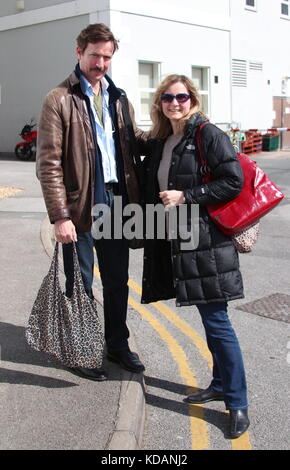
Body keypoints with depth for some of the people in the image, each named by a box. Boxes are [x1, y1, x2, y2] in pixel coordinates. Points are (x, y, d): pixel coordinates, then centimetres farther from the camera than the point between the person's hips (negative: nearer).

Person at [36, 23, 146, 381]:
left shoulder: (118, 97, 12)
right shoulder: (59, 100, -7)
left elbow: (135, 140, 21)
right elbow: (48, 164, -12)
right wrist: (60, 216, -17)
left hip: (116, 202, 6)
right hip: (80, 207, -5)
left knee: (118, 282, 16)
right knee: (80, 285, 8)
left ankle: (117, 344, 34)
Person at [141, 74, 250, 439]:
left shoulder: (208, 135, -8)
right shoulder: (158, 142, 14)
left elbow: (233, 182, -15)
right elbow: (153, 190, 23)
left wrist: (186, 197, -16)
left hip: (205, 240, -7)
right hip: (174, 241, 7)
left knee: (215, 318, -5)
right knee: (208, 316, 16)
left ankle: (237, 402, 6)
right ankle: (221, 384, 30)